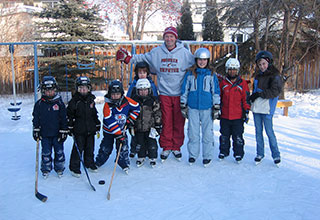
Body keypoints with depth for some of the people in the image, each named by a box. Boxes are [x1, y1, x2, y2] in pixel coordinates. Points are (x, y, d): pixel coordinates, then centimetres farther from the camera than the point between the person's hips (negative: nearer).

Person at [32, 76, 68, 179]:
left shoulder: (59, 103, -3)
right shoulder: (39, 104, 0)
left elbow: (64, 118, 0)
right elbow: (36, 118, 7)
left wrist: (64, 131, -3)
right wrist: (36, 131, 3)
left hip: (57, 134, 0)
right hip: (44, 134, 1)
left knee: (59, 152, 8)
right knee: (46, 153, 8)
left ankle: (59, 168, 25)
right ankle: (46, 169, 25)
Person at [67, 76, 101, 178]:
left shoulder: (91, 100, 9)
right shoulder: (74, 101, -7)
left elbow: (94, 114, 18)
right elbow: (69, 115, -5)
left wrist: (97, 125, 18)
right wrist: (70, 128, -7)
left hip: (90, 129, 5)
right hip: (78, 130, -5)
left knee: (90, 147, 13)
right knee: (78, 148, -2)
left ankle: (89, 163, 30)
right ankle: (74, 168, 9)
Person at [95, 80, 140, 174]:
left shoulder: (127, 101, -13)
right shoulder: (107, 105, -22)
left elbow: (136, 107, 5)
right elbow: (110, 122, -27)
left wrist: (131, 119, -2)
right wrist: (118, 134, -30)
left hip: (122, 129, 2)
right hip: (109, 131, -2)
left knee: (123, 148, -1)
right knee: (106, 148, 6)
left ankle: (124, 164, 15)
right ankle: (97, 163, 27)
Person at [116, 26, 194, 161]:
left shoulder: (184, 52, 2)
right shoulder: (156, 52, 7)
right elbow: (143, 58, 15)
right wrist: (128, 58, 8)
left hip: (180, 94, -1)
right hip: (164, 93, 1)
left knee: (179, 122, 6)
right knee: (166, 122, 4)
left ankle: (176, 147, 21)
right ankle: (166, 147, 18)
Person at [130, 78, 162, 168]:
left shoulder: (153, 101, -4)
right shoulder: (134, 100, 0)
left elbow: (157, 114, 1)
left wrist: (158, 125, 1)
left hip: (150, 127, -2)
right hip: (138, 127, 2)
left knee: (151, 143, 1)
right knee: (140, 143, 10)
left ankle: (152, 158, 17)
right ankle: (141, 157, 27)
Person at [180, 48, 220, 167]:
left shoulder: (211, 74, 3)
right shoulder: (190, 74, 5)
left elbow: (216, 91, 5)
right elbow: (184, 90, 9)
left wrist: (216, 108, 3)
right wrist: (183, 106, 8)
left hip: (207, 108, -1)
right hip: (192, 107, 1)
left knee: (207, 133, 2)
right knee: (193, 132, 7)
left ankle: (207, 156, 15)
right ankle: (192, 155, 21)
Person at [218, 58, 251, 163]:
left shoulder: (242, 83, 0)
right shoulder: (223, 83, 5)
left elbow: (246, 99, 3)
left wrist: (246, 112, 2)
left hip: (238, 116, -2)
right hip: (224, 116, 2)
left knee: (238, 137, 5)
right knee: (224, 136, 13)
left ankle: (238, 153, 18)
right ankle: (223, 151, 28)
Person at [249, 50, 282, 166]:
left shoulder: (275, 76, -6)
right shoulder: (258, 75, 15)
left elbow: (275, 91, -16)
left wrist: (259, 94, -15)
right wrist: (252, 97, 8)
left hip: (267, 108, -6)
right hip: (256, 107, 6)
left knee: (269, 132, -3)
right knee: (258, 131, 11)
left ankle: (276, 155, 11)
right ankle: (260, 153, 22)